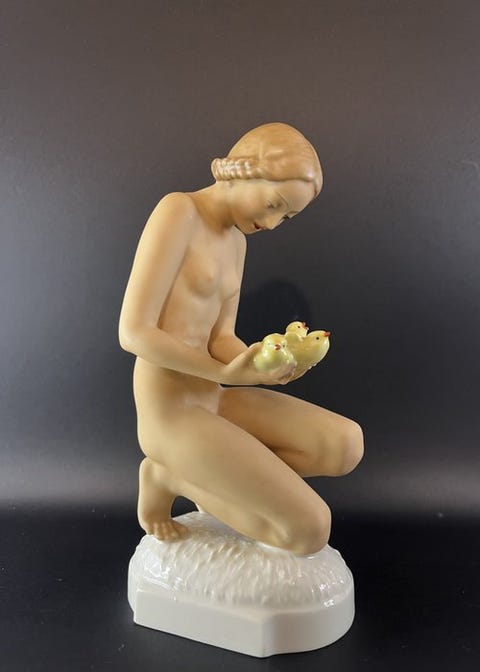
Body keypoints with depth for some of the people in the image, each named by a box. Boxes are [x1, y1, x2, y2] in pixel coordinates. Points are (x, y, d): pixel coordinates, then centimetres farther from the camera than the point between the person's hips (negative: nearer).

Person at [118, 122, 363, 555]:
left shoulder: (236, 239, 13)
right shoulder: (178, 211, -15)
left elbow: (221, 339, 8)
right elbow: (133, 332, -20)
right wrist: (225, 373, -19)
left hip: (210, 400, 8)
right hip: (170, 413, -8)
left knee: (346, 445, -4)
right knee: (311, 529, -9)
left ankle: (216, 476, 7)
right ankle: (167, 475, 4)